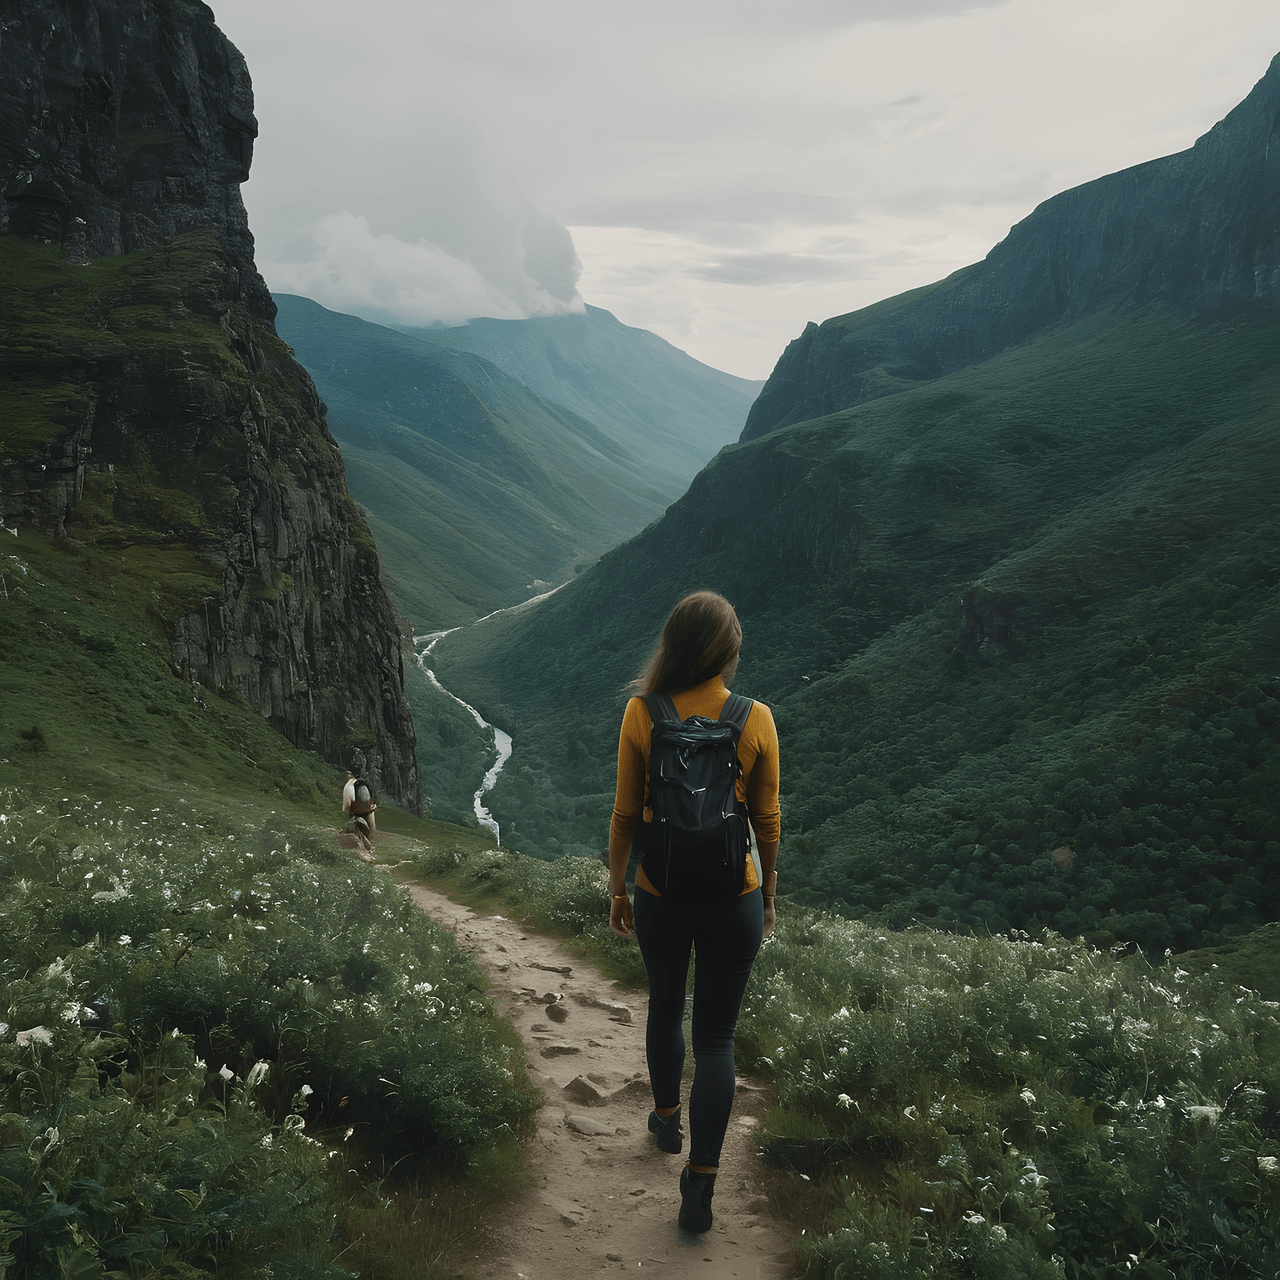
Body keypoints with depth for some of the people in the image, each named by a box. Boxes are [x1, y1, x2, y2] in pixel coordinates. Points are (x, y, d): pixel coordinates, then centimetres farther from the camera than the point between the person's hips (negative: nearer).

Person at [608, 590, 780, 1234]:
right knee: (716, 1037, 9)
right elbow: (767, 820, -3)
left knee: (665, 1006, 26)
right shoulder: (756, 720, -12)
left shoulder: (641, 714, -12)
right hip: (733, 897, -1)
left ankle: (667, 1119, 47)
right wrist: (768, 895, 12)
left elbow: (626, 815, -5)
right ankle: (700, 1183, 9)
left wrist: (618, 889, 8)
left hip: (660, 895, 1)